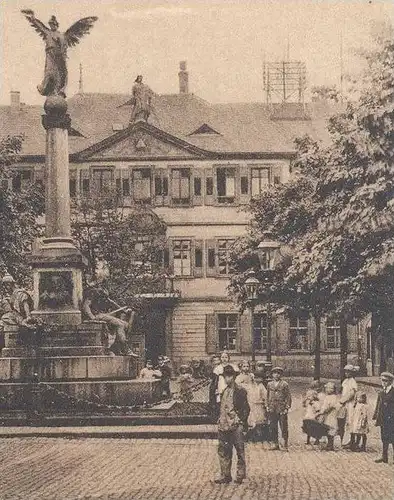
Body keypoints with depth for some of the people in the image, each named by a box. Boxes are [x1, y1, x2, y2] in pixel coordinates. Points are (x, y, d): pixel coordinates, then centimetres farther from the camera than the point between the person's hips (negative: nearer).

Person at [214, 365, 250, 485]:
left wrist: (242, 423, -12)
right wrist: (219, 423, 14)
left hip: (236, 427, -7)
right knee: (223, 452, 8)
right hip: (224, 426, 7)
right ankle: (225, 476, 15)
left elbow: (246, 409, -6)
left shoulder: (240, 391, -5)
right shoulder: (224, 392, 15)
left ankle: (240, 476, 7)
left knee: (240, 451, 0)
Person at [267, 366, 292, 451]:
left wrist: (287, 408, -7)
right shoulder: (270, 384, 13)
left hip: (282, 409, -4)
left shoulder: (284, 384, 1)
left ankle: (286, 445, 5)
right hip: (272, 410, 4)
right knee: (272, 428, 4)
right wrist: (268, 406, 11)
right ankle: (275, 444, 13)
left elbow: (288, 397, -1)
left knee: (284, 427, -3)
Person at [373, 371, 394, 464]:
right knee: (384, 439, 12)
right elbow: (379, 406, 16)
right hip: (383, 420, 7)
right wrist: (376, 417, 11)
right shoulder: (381, 393, 12)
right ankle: (384, 457, 18)